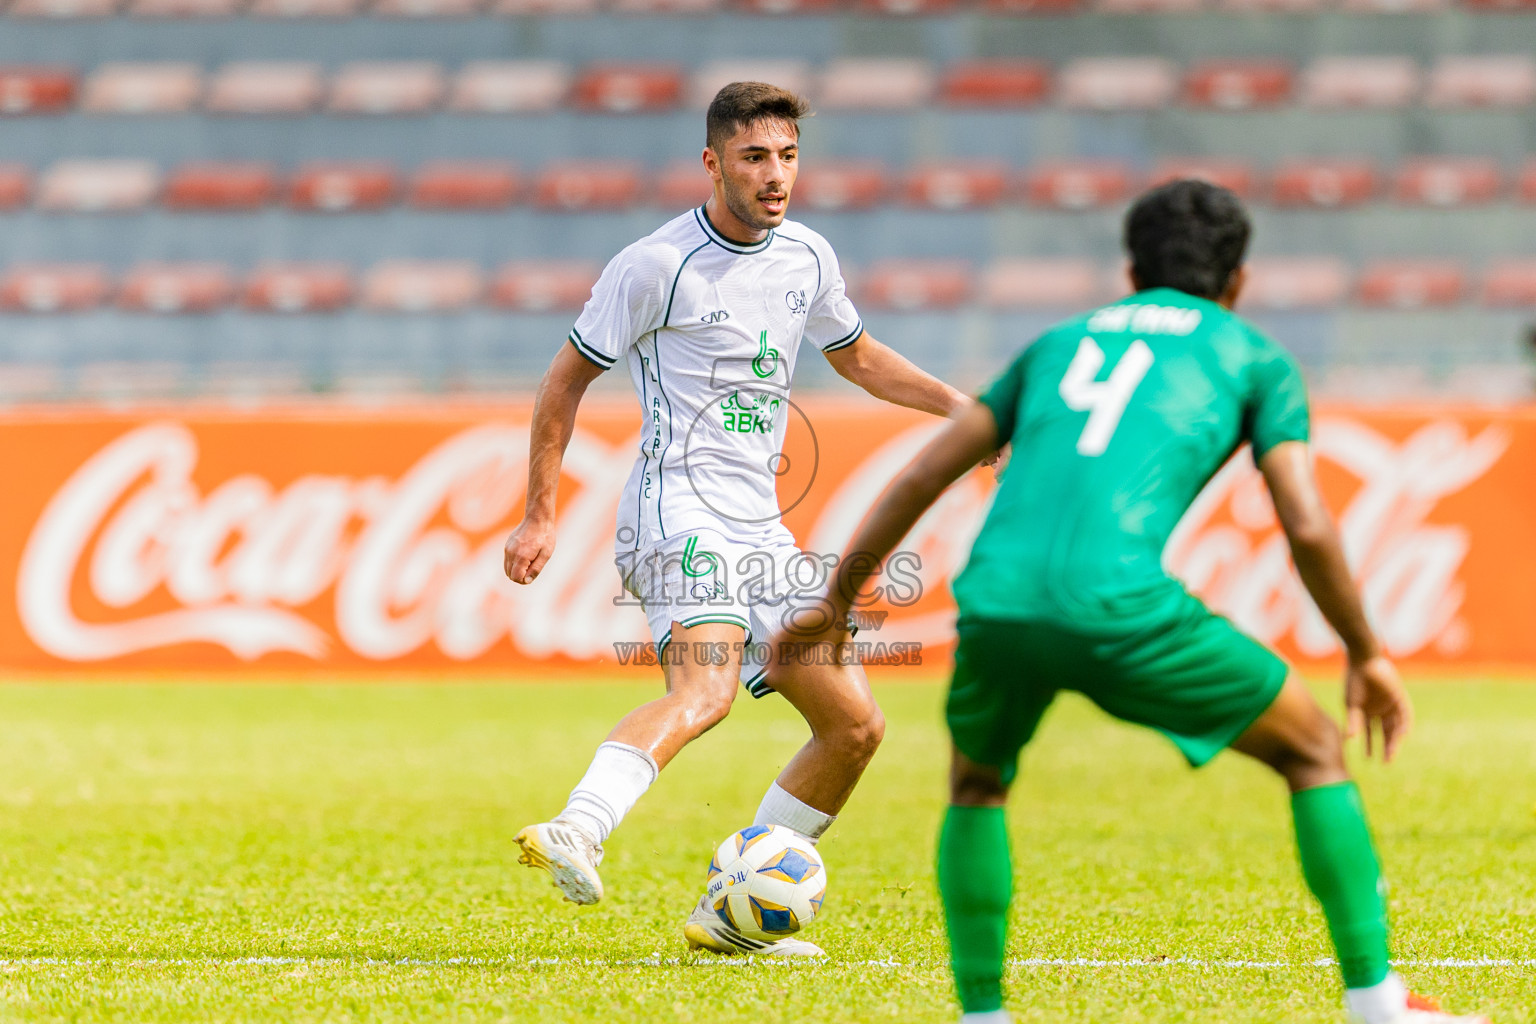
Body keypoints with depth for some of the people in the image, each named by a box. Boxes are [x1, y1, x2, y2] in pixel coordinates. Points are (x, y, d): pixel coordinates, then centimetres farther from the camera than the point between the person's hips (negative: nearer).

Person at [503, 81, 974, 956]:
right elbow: (567, 380, 0)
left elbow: (857, 357, 30)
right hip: (679, 512, -8)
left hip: (759, 526, 8)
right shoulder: (659, 265, -8)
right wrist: (541, 515, -4)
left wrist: (956, 404, 16)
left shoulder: (807, 258, 12)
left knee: (857, 725, 7)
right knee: (707, 688, -34)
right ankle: (575, 834, -52)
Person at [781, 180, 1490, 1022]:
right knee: (1314, 752, 17)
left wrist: (834, 605, 32)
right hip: (1121, 603, -3)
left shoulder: (1061, 343, 31)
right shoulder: (1255, 358, 20)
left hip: (996, 598, 3)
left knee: (975, 785, 33)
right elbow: (1306, 527, 8)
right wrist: (1364, 653, 22)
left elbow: (920, 478, 26)